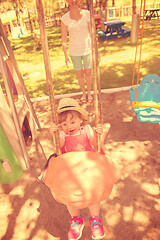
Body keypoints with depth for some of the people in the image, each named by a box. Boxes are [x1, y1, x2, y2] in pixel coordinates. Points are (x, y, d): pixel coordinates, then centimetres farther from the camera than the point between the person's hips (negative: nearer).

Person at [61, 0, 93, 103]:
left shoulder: (86, 13, -4)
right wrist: (66, 55, -4)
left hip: (87, 49, 1)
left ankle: (89, 92, 32)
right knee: (79, 74, 11)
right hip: (74, 51, 0)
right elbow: (64, 39, -3)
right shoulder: (65, 18, -7)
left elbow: (90, 32, 3)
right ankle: (83, 92, 33)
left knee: (88, 73, 11)